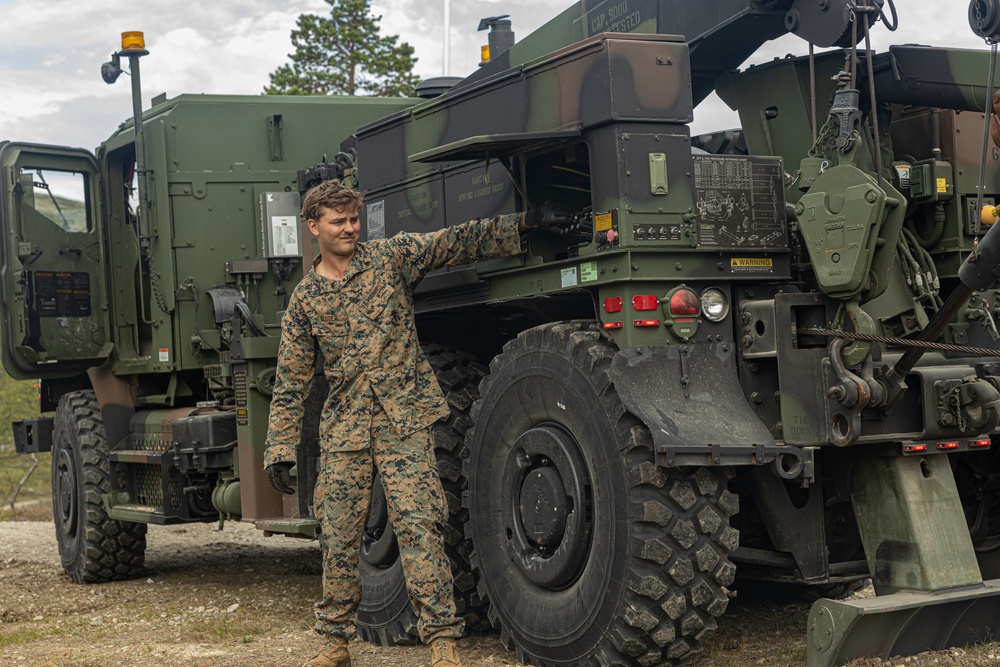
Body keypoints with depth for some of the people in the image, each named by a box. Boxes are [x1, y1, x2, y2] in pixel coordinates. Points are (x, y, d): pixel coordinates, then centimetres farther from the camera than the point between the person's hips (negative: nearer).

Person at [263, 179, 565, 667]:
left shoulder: (390, 257, 4)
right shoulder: (305, 299, 8)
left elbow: (457, 243, -4)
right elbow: (290, 383, 10)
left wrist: (522, 224, -15)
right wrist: (280, 449, 5)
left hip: (403, 421, -2)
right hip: (344, 430, 2)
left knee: (418, 528, -10)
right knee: (338, 538, 5)